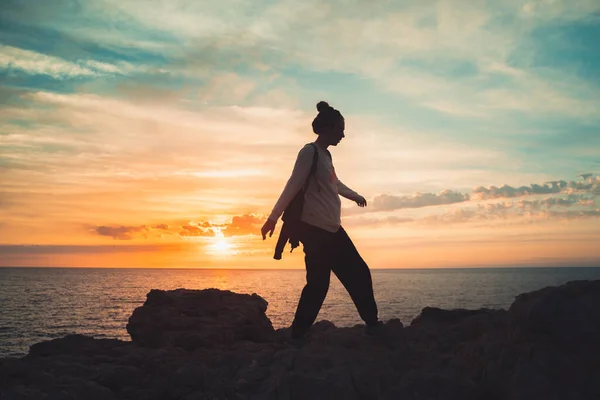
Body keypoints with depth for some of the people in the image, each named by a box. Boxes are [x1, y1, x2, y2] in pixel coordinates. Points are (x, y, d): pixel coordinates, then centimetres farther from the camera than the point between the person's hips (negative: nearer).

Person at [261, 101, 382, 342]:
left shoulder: (326, 155, 17)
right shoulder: (310, 152, -9)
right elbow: (293, 186, -16)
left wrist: (355, 196, 50)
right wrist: (273, 218, -19)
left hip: (332, 229, 10)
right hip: (315, 229, -9)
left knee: (359, 274, 11)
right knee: (318, 284, -7)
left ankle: (372, 323, 22)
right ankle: (297, 335, 4)